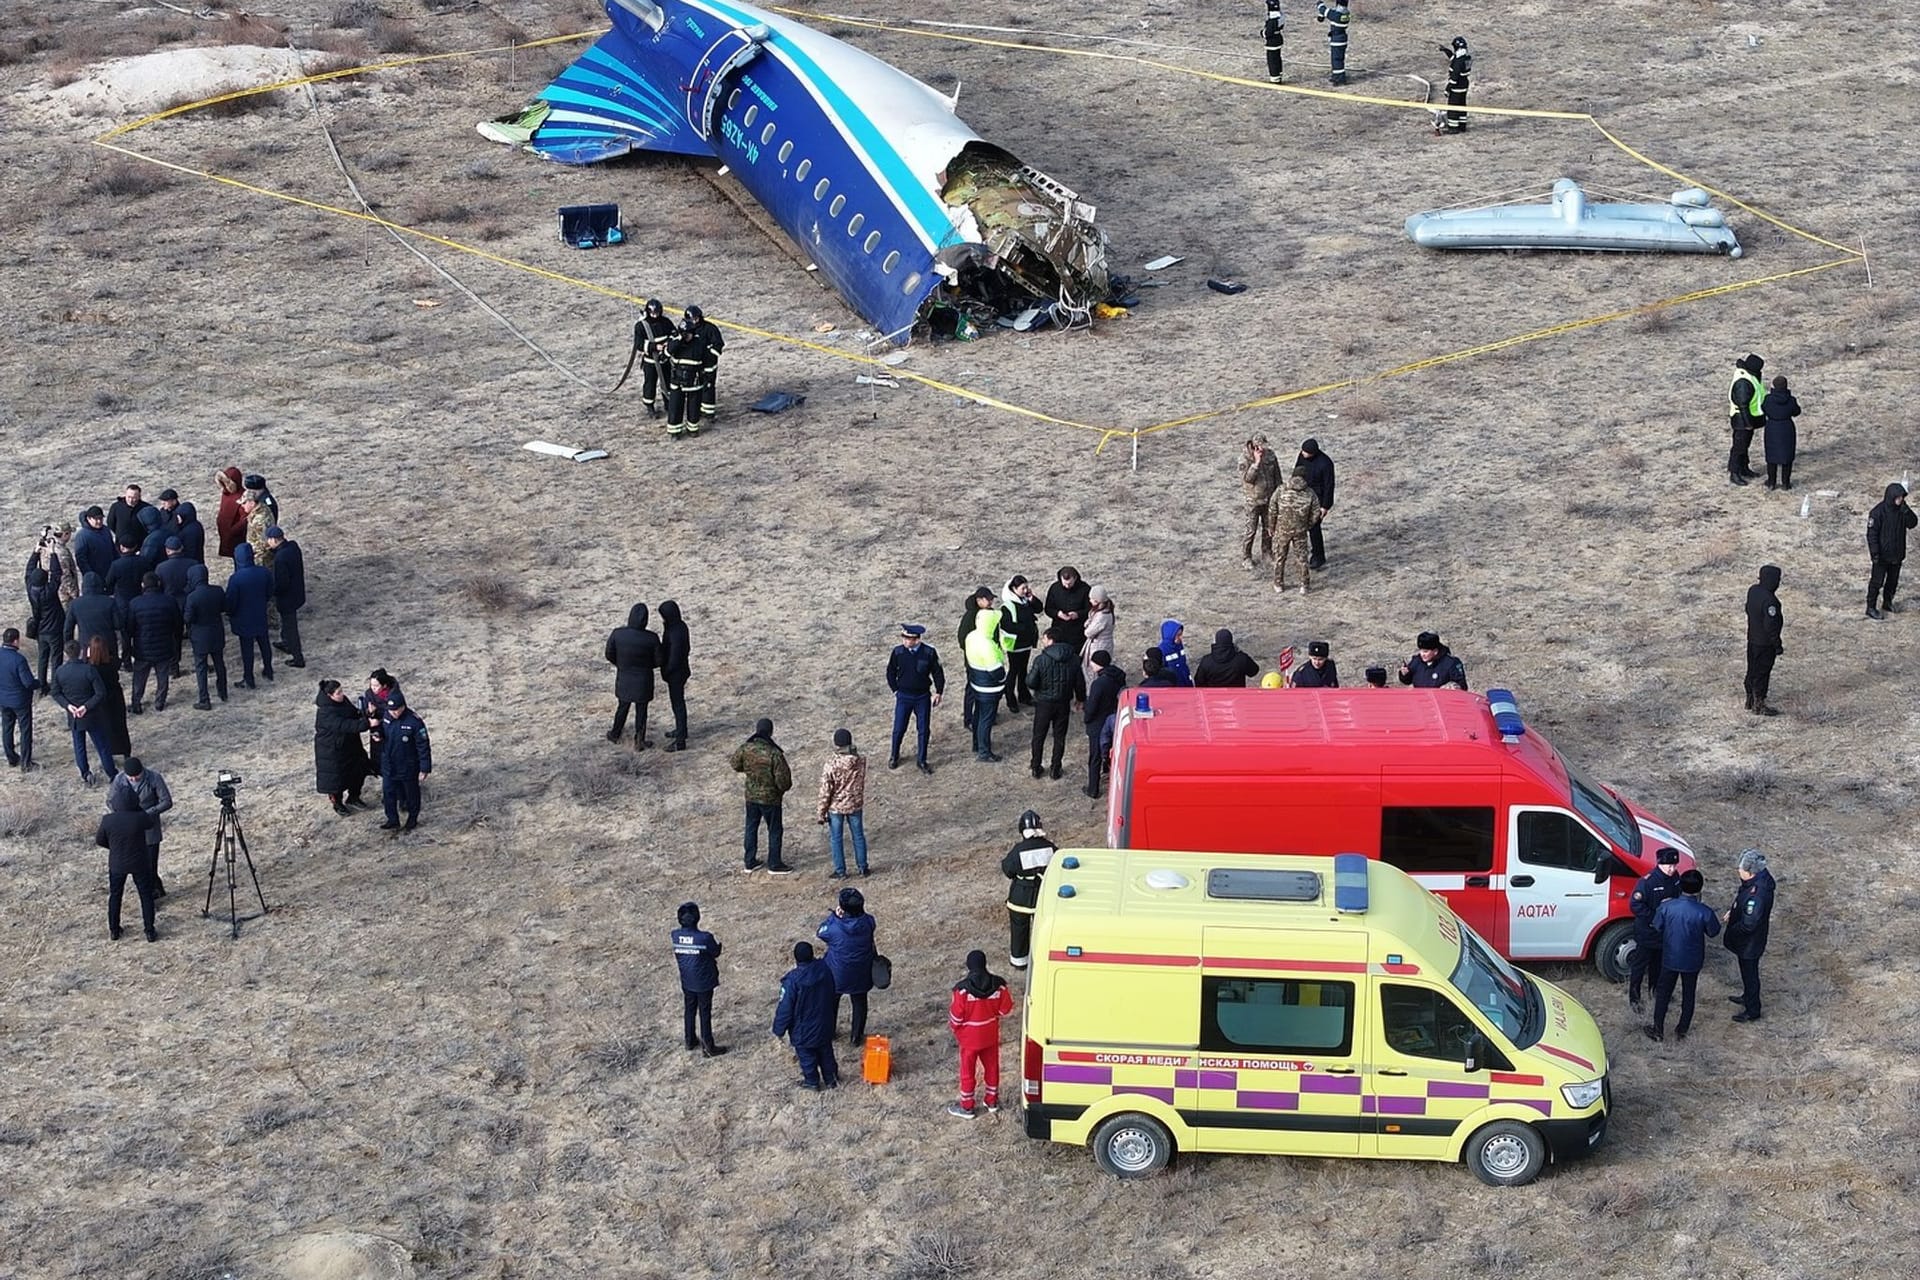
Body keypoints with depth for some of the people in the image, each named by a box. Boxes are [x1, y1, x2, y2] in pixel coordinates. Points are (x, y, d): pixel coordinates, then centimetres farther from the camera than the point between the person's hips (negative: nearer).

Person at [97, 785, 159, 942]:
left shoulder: (108, 820, -17)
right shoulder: (139, 818, -22)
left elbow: (99, 840, -1)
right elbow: (154, 822, 1)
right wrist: (138, 809, 4)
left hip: (117, 864, 1)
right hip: (139, 864, -1)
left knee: (115, 896, 21)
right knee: (146, 896, 14)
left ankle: (114, 931, 30)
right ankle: (150, 932, 19)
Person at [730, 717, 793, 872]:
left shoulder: (745, 748, -12)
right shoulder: (775, 753, -27)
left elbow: (736, 765, 7)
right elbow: (783, 779, -21)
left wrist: (730, 759, 29)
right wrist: (785, 787, 1)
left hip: (751, 796, 5)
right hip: (770, 798, -5)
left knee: (751, 828, 20)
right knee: (774, 830, 11)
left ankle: (750, 862, 29)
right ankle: (774, 864, 20)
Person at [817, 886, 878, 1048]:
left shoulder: (834, 926, -31)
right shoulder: (868, 922, -22)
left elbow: (818, 933, -9)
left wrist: (835, 915, -13)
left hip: (837, 973, -2)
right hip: (860, 974, 2)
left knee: (831, 1001, 24)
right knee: (859, 1002, 22)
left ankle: (828, 1033, 41)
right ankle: (857, 1037, 35)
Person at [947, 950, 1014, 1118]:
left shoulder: (963, 989, -26)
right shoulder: (998, 985, -15)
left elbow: (956, 1015, -18)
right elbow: (1006, 1009, -4)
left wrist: (954, 1026, 4)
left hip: (969, 1037, -3)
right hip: (991, 1035, 3)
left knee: (967, 1070, 13)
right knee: (992, 1066, 22)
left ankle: (967, 1107, 24)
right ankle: (991, 1101, 37)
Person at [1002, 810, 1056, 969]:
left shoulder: (1018, 851, -24)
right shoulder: (1049, 847, -17)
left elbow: (1007, 870, -10)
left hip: (1020, 898, -2)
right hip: (1043, 896, 2)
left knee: (1019, 928, 19)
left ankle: (1019, 959, 32)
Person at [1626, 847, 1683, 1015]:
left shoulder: (1675, 878, -4)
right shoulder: (1648, 881, -26)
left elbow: (1680, 897, 14)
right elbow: (1635, 905, -23)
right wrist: (1652, 918, -26)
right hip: (1647, 932, -6)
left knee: (1659, 962, 24)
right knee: (1640, 964, 7)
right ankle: (1633, 997, 20)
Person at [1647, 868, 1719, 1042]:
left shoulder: (1666, 907, -21)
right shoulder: (1704, 912, -23)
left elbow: (1657, 927, -5)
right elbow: (1713, 932, -6)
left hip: (1670, 958, 0)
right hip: (1692, 961, 0)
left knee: (1663, 992, 17)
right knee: (1688, 994, 19)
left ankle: (1658, 1030, 24)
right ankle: (1682, 1030, 30)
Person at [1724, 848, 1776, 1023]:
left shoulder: (1757, 894, -39)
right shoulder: (1760, 877, -10)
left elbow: (1748, 924, -34)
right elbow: (1742, 902, 11)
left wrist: (1732, 930, -17)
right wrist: (1732, 911, 1)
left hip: (1750, 943, -9)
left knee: (1749, 974, 13)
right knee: (1747, 971, 30)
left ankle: (1752, 1011, 32)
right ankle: (1747, 997, 53)